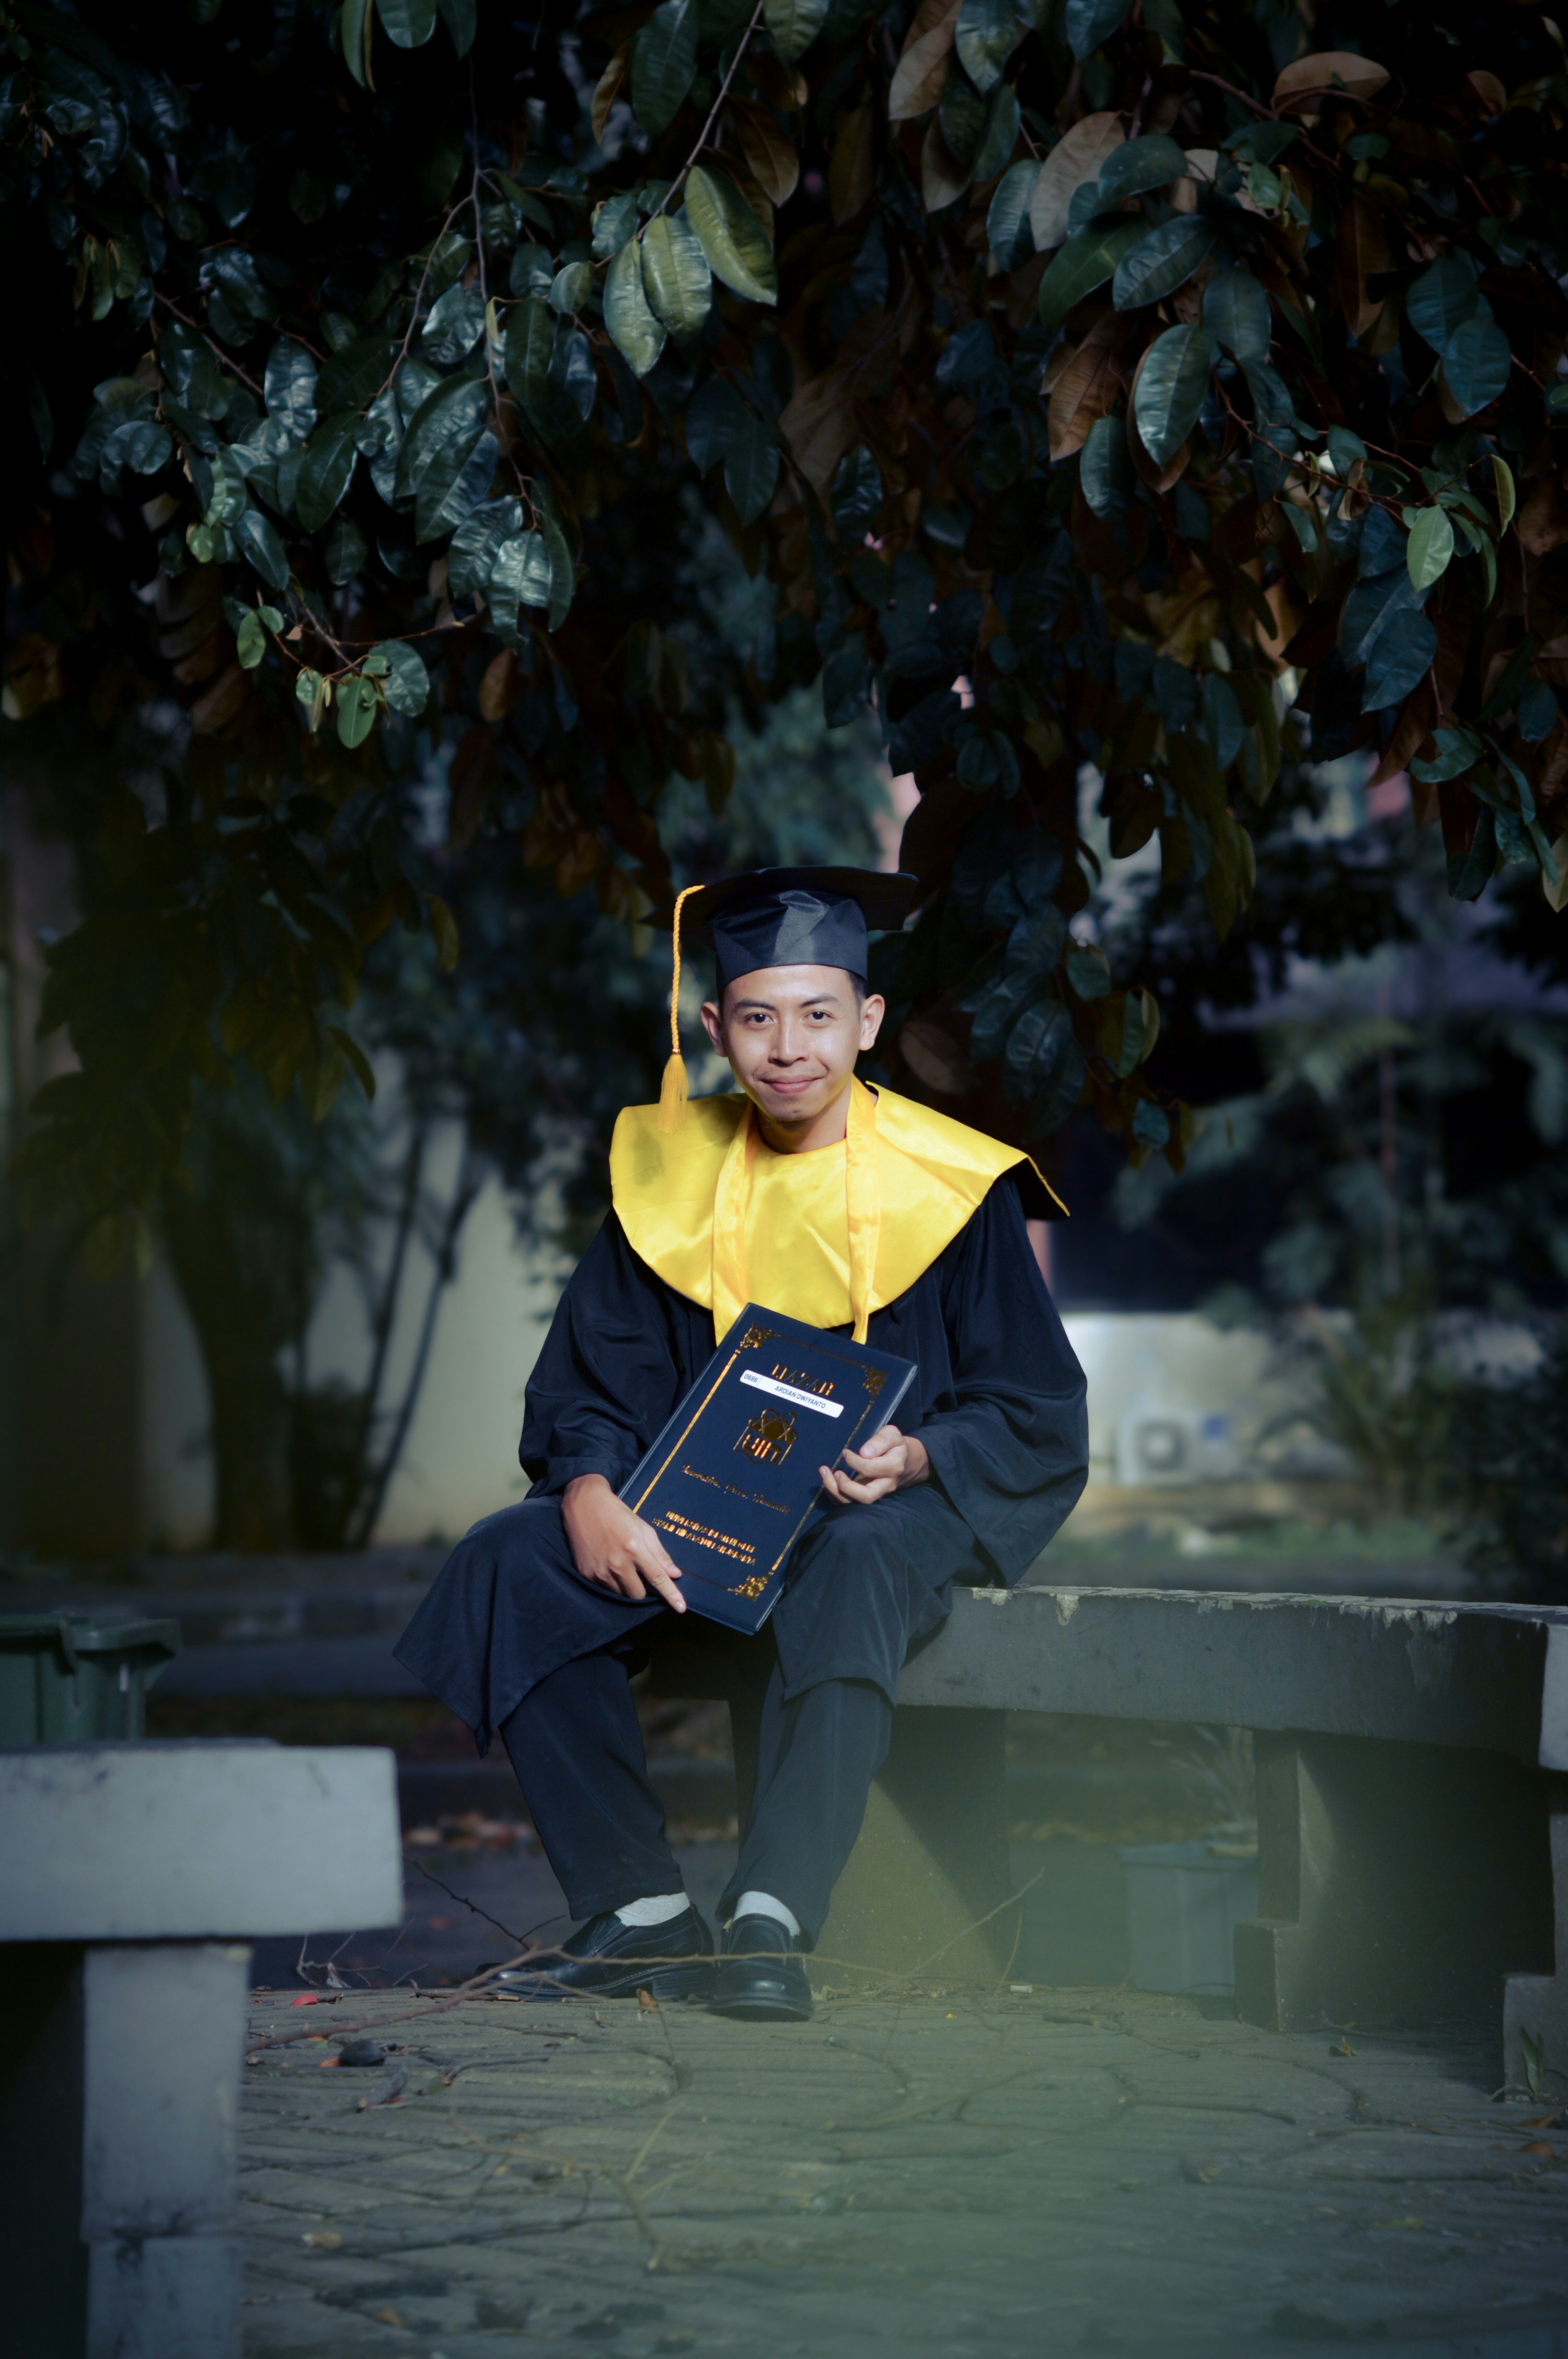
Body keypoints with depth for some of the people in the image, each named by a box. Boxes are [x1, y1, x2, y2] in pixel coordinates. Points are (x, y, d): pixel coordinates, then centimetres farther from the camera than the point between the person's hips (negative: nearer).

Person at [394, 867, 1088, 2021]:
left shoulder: (952, 1187, -6)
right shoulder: (669, 1174, 5)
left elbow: (1038, 1418, -5)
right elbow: (590, 1381, 3)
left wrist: (914, 1458, -26)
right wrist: (589, 1489, -20)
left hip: (903, 1507, -4)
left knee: (853, 1572, -40)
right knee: (507, 1566, -21)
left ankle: (772, 1921, -42)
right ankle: (643, 1912, -20)